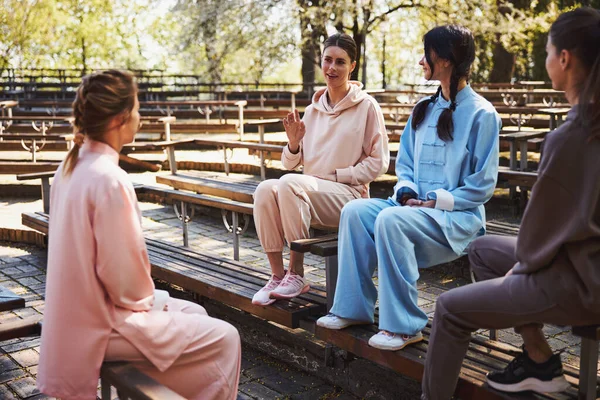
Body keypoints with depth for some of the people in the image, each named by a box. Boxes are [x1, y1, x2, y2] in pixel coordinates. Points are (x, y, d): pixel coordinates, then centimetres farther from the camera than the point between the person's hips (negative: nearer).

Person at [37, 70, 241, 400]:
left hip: (81, 311, 10)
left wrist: (143, 295, 11)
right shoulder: (110, 180, -26)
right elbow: (121, 271, -24)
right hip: (103, 324, -9)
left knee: (194, 313, 21)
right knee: (223, 338, -3)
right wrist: (144, 299, -4)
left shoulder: (71, 167, 3)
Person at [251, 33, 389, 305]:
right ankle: (277, 275, -17)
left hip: (348, 195, -5)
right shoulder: (313, 109, 15)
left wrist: (335, 175, -10)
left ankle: (297, 275, -21)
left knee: (289, 183, -32)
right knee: (265, 189, -25)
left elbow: (378, 162, -3)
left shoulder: (366, 106, 1)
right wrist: (294, 143, -6)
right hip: (312, 196, 5)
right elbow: (291, 164, 16)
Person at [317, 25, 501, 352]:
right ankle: (353, 308, -12)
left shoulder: (481, 114, -7)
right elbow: (404, 163, 18)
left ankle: (403, 325, -24)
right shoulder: (423, 110, 14)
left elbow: (482, 186, -9)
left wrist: (436, 202, -15)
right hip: (416, 205, 7)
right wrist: (407, 191, -2)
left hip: (458, 216, -7)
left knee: (390, 220, -33)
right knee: (355, 211, -17)